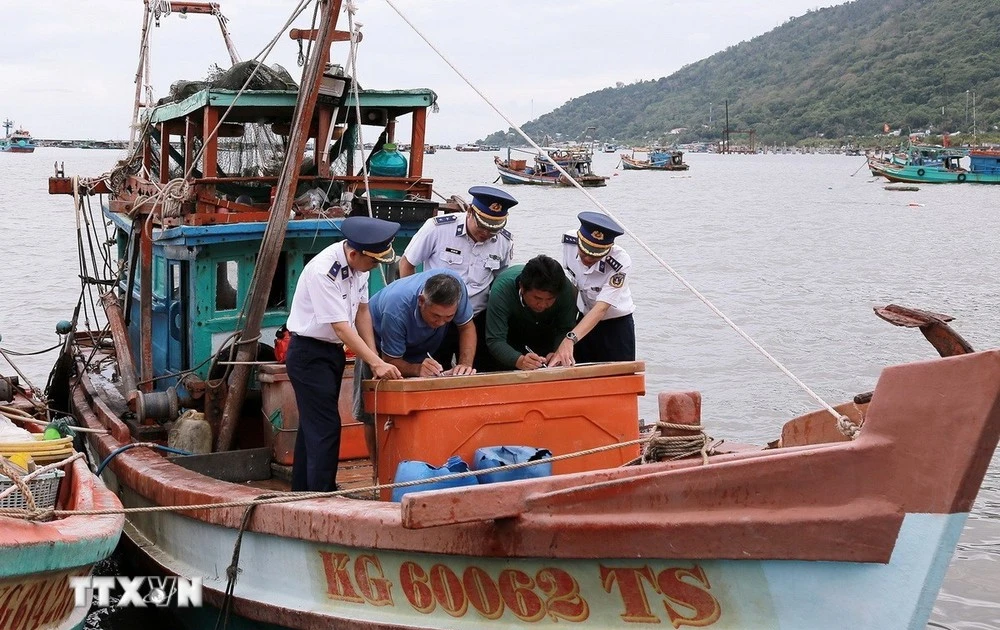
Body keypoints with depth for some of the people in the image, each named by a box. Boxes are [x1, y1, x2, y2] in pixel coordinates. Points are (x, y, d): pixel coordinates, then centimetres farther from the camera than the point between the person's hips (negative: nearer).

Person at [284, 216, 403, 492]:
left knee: (313, 426, 17)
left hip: (333, 351, 9)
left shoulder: (360, 264, -3)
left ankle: (302, 491, 28)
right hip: (309, 353, -9)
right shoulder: (323, 271, -28)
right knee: (325, 427, -10)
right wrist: (377, 363, -28)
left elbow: (362, 311, 4)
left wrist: (375, 358, -3)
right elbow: (340, 326, -27)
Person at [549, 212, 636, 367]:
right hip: (584, 320, 4)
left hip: (616, 326, -4)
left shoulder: (620, 263, -32)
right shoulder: (569, 242, -18)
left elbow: (601, 309, -37)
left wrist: (570, 339, -49)